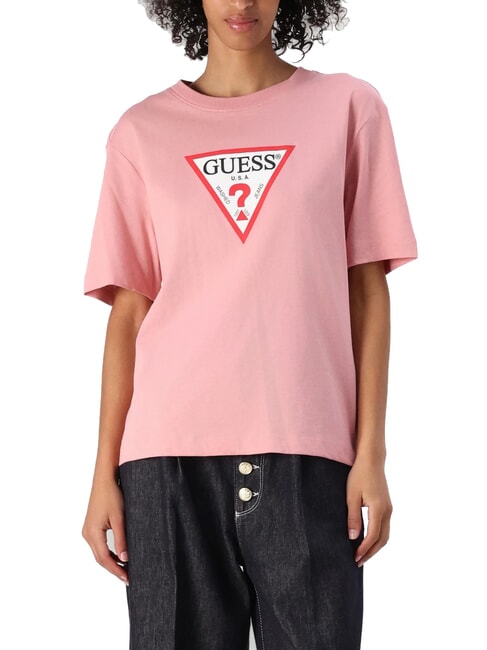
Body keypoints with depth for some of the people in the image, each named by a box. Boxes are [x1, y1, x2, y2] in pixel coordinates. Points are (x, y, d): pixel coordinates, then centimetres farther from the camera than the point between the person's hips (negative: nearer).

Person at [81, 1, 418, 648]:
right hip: (170, 453, 1)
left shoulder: (348, 106, 8)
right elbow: (129, 310, 8)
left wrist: (371, 452, 0)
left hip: (306, 450, 0)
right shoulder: (142, 132, 10)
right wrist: (105, 472, 3)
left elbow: (368, 287, 6)